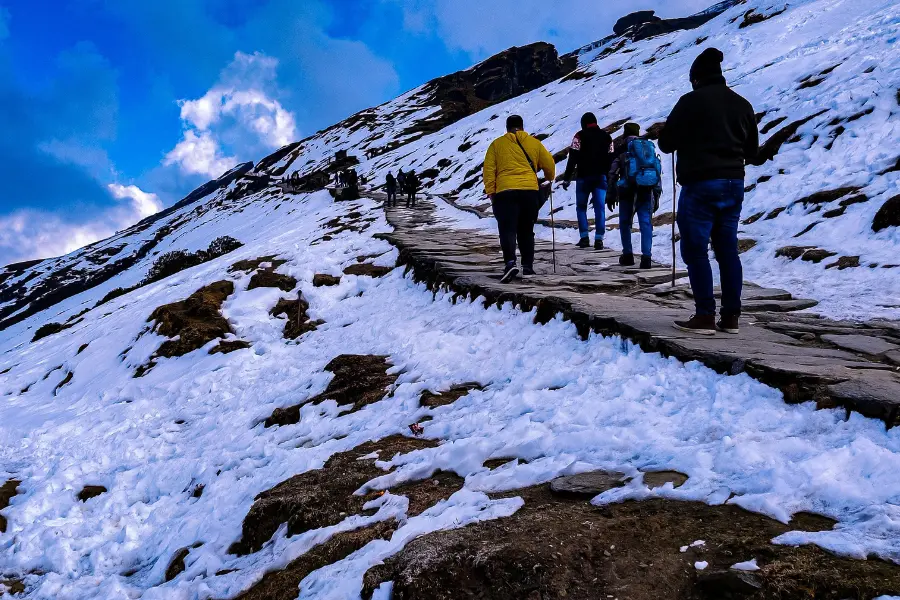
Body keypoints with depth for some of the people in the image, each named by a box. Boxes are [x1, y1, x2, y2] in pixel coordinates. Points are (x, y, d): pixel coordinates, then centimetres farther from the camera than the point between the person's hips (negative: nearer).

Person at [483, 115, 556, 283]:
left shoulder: (497, 144, 8)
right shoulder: (534, 143, 12)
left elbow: (489, 170, 1)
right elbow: (550, 165, 16)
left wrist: (490, 191, 3)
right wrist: (550, 178, 36)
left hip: (505, 192, -2)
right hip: (530, 191, 2)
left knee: (508, 230, -6)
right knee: (526, 231, 13)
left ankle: (510, 263, -26)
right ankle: (528, 267, 13)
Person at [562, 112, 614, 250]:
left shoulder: (580, 136, -2)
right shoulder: (607, 137, 13)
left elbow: (573, 158, -8)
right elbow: (611, 159, 13)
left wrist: (567, 178, -7)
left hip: (584, 177, -3)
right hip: (601, 177, 3)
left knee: (581, 207, 10)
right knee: (600, 208, 1)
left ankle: (584, 237, 2)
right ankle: (599, 239, -7)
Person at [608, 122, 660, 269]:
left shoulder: (621, 149, 6)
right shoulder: (650, 146, 16)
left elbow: (613, 173, 2)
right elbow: (658, 171, 12)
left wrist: (611, 196, 6)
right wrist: (656, 196, 14)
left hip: (627, 192, -2)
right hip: (646, 191, 2)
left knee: (625, 223, 14)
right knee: (646, 223, 0)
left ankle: (627, 255, 17)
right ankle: (646, 257, -12)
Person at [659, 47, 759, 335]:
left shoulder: (691, 102, -9)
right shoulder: (742, 104, 10)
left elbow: (666, 143, -5)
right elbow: (752, 150, 16)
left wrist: (688, 142, 16)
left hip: (700, 184, -6)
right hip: (734, 184, 6)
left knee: (695, 250, -1)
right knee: (728, 249, 9)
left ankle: (705, 317, -4)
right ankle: (731, 317, 11)